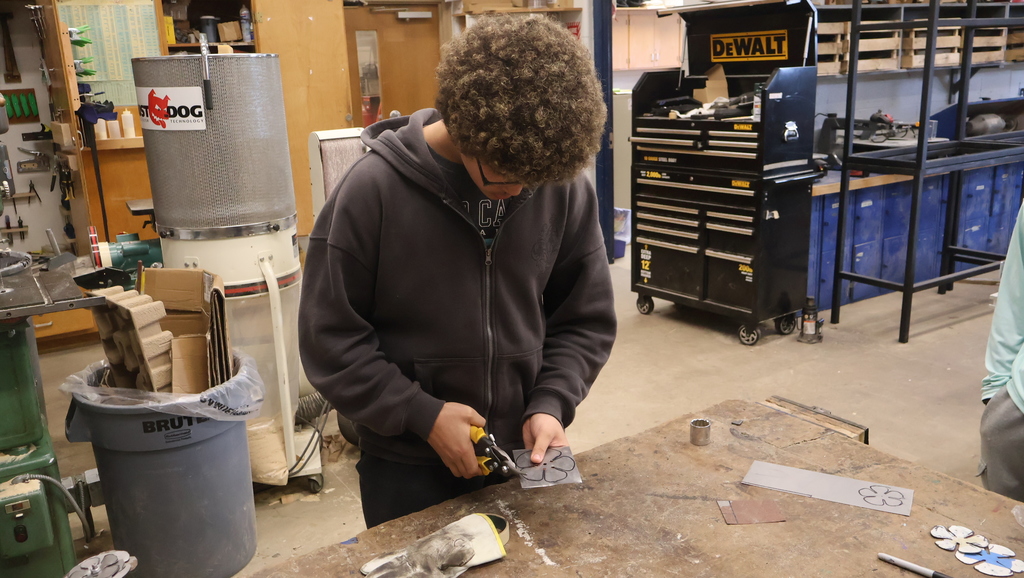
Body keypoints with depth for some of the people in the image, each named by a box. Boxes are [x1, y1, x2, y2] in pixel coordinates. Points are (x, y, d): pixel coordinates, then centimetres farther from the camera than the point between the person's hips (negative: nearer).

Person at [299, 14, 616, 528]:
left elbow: (586, 320, 0)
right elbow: (330, 337, -11)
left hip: (524, 454, 3)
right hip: (406, 467, -2)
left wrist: (551, 404, -13)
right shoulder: (373, 190, -18)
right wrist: (421, 415, -17)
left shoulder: (565, 186, -10)